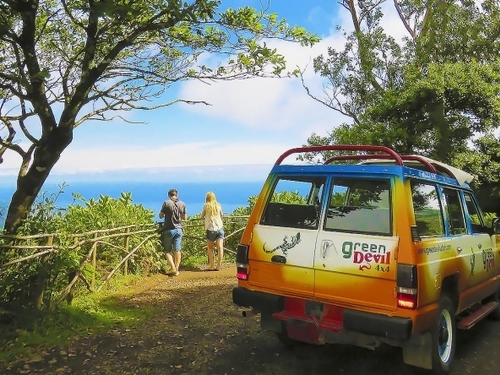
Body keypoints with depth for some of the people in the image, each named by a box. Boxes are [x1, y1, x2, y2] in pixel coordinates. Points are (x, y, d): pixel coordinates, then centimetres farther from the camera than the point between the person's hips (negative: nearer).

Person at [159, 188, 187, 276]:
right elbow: (184, 217, 9)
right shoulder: (183, 204, 2)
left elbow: (161, 216, -5)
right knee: (177, 250, 8)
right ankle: (176, 269, 10)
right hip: (178, 229, 3)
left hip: (169, 230, -3)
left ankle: (173, 268, -5)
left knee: (167, 250, 7)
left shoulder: (166, 203, -10)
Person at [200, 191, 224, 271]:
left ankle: (211, 266, 7)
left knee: (210, 248, 11)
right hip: (220, 228, 2)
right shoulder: (218, 205, 9)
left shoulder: (206, 206, 2)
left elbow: (202, 216, 13)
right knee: (220, 247, -3)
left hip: (210, 229, -1)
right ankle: (218, 266, -8)